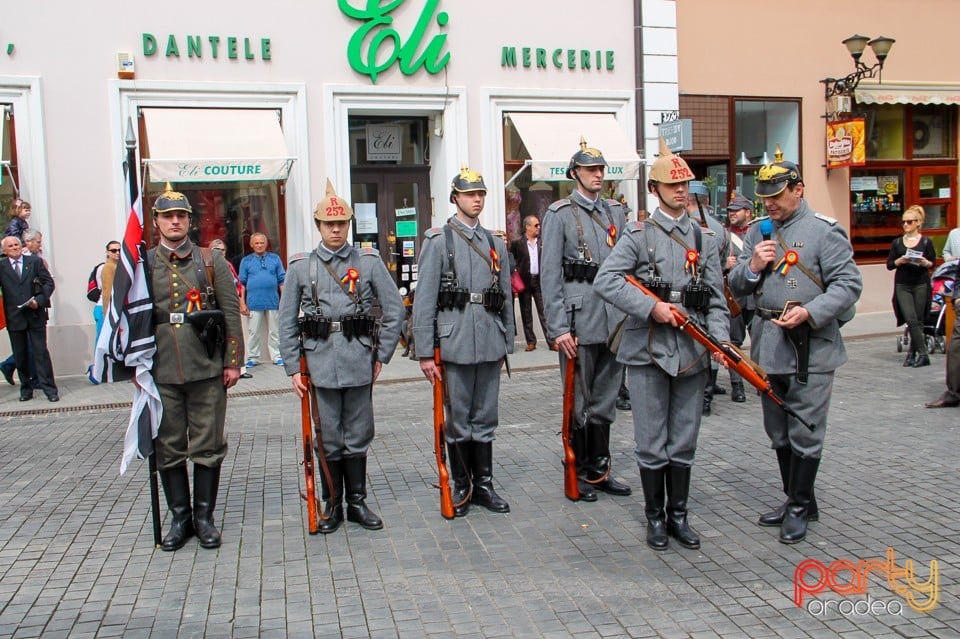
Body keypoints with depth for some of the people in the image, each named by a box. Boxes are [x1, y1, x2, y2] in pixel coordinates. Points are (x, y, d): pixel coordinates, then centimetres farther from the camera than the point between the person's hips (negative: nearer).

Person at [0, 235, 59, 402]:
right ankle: (26, 389, 20)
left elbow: (49, 283, 3)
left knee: (41, 352, -2)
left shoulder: (35, 261, 5)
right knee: (20, 355, 9)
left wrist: (39, 300, -12)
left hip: (35, 315, -1)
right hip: (14, 318, 1)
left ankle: (50, 389, 1)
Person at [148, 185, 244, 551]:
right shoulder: (143, 265, 6)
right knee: (168, 448, 8)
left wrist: (233, 362, -2)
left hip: (207, 369, -1)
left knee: (208, 446, 5)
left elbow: (231, 312, 3)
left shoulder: (211, 261, 4)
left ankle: (204, 517, 18)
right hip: (161, 372, 1)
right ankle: (180, 517, 21)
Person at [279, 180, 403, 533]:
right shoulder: (300, 266, 5)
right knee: (329, 438, 7)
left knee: (358, 436, 9)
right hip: (320, 364, 0)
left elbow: (394, 309, 4)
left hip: (359, 362, 0)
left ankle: (357, 502, 22)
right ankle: (333, 505, 20)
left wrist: (381, 355, 3)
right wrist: (293, 368, 2)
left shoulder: (369, 261, 3)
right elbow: (287, 321, 6)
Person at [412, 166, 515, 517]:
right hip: (455, 343, -4)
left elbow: (506, 297, 15)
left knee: (486, 418, 11)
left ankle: (483, 484, 23)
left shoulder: (495, 243, 12)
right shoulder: (438, 240, -2)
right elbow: (424, 299, -6)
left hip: (490, 344, 4)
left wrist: (506, 342, 12)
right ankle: (461, 486, 20)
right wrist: (425, 353, -10)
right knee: (458, 419, 7)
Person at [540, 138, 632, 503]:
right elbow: (550, 275, -8)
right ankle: (578, 474, 17)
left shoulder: (616, 212, 14)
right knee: (578, 402, 5)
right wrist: (559, 327, -14)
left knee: (605, 401, 13)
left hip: (614, 322, 5)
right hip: (579, 323, -5)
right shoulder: (560, 214, -3)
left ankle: (600, 469, 25)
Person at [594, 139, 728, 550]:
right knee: (652, 444, 5)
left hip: (692, 353, 3)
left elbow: (716, 298, 9)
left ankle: (678, 515, 25)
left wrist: (720, 339, -7)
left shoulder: (704, 238, 11)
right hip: (648, 351, -3)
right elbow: (605, 281, -12)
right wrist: (651, 307, -17)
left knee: (684, 443, 11)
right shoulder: (639, 235, 0)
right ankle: (655, 518, 20)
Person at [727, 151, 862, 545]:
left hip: (811, 348, -6)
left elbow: (848, 285, -10)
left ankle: (799, 508, 16)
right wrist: (752, 266, -9)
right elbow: (735, 286, 12)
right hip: (768, 347, 6)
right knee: (778, 434, 15)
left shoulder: (824, 231, -6)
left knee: (805, 434, 1)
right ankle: (797, 501, 30)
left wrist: (810, 312, -24)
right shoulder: (757, 233, 12)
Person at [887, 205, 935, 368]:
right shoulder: (897, 242, 8)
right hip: (902, 286, 1)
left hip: (921, 285, -1)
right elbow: (889, 265, 6)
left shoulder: (926, 242, 3)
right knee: (911, 319, -10)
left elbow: (933, 263, 4)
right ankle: (923, 354, -7)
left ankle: (912, 353, 12)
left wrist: (925, 263, -17)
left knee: (918, 321, 2)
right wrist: (900, 261, -13)